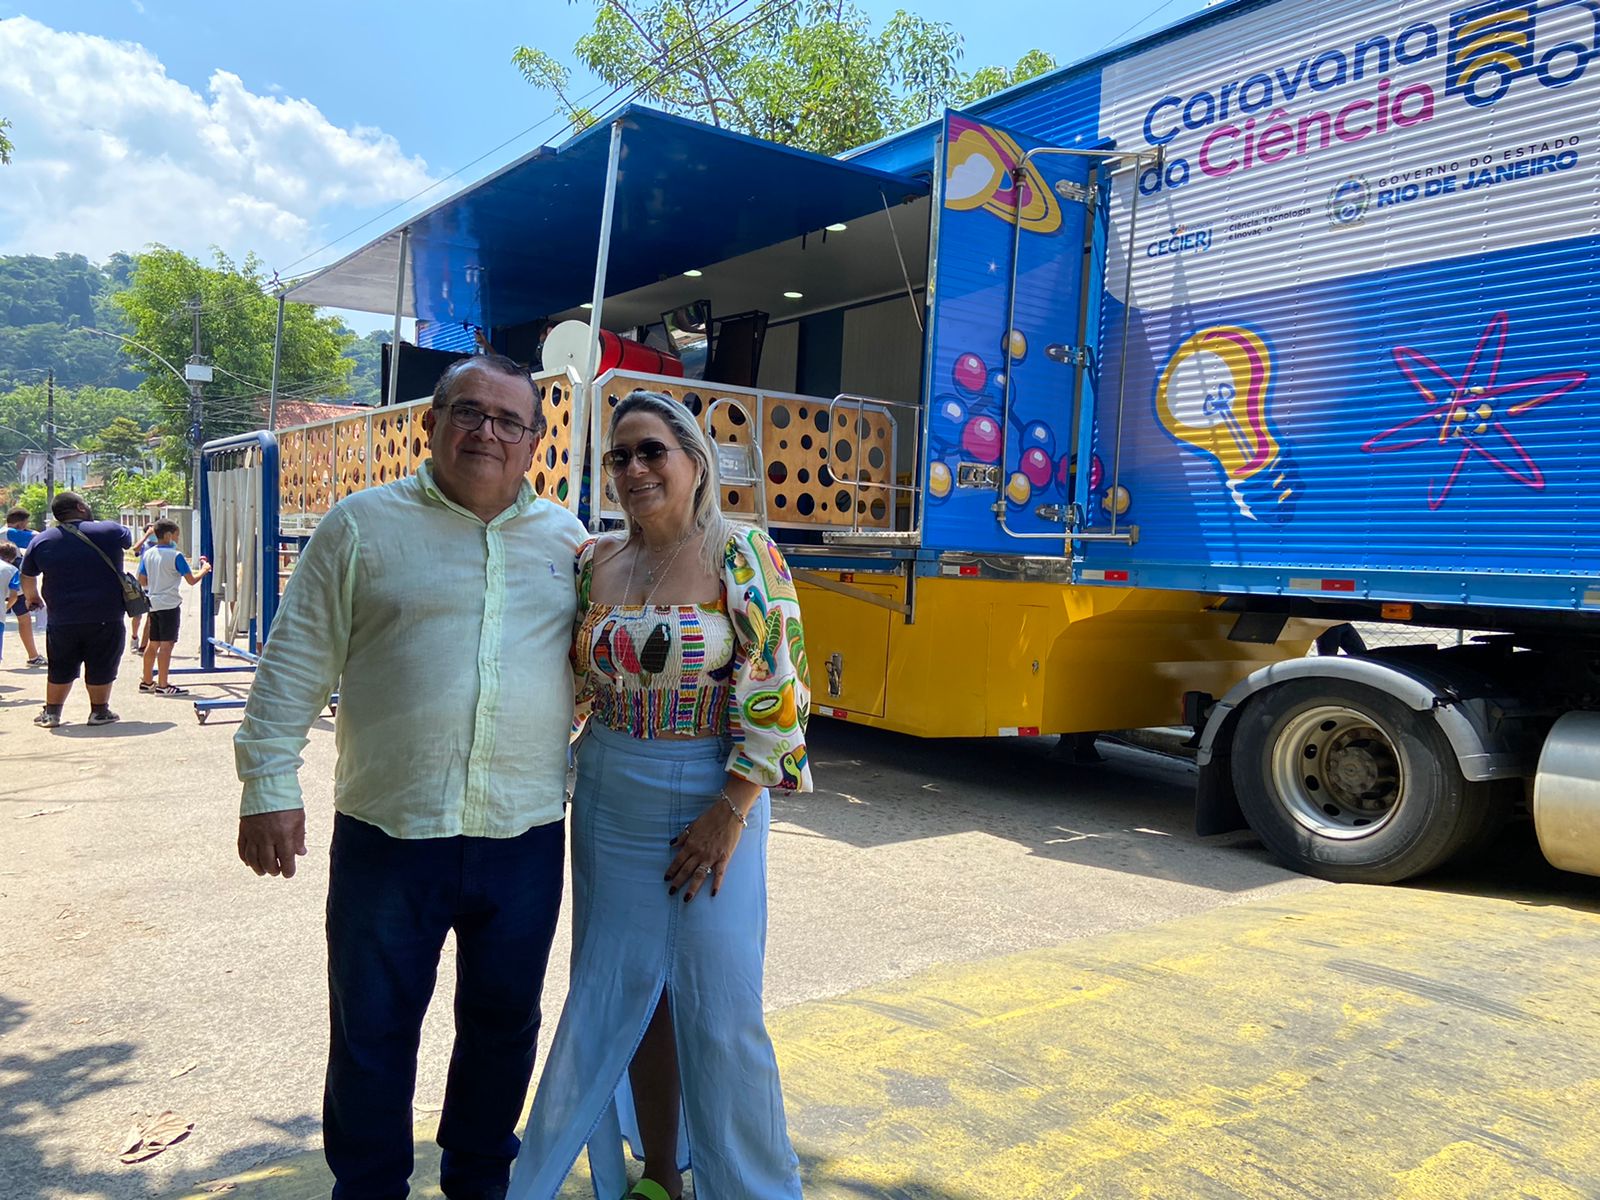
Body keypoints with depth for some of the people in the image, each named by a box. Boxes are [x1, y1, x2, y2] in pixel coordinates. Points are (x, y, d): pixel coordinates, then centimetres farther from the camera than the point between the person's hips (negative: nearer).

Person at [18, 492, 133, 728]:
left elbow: (27, 577, 15)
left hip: (62, 619, 3)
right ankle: (99, 712, 16)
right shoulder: (110, 531, -6)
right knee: (101, 667, 9)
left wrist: (31, 597, 35)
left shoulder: (41, 541, 3)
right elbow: (128, 540, 18)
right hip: (105, 617, -3)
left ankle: (51, 713, 22)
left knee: (61, 668, 16)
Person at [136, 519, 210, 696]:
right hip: (170, 604, -7)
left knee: (153, 643, 15)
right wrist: (205, 569, 7)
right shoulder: (176, 555, -11)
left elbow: (142, 581, 11)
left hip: (153, 603, 7)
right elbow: (192, 580, -10)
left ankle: (147, 681, 23)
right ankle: (162, 685, -6)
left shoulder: (148, 554, 7)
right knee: (166, 644, -6)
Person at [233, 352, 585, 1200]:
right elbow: (296, 665, 0)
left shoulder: (567, 541, 7)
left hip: (526, 837, 3)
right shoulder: (364, 525, 0)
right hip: (388, 834, -2)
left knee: (504, 1022, 17)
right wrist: (269, 787, -3)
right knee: (372, 1032, 11)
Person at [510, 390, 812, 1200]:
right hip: (610, 808, 5)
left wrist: (729, 813, -15)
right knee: (625, 997, 12)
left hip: (711, 805, -4)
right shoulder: (594, 563, 5)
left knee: (717, 1007, 1)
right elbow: (567, 684, 14)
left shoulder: (743, 556, -8)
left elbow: (775, 692, -12)